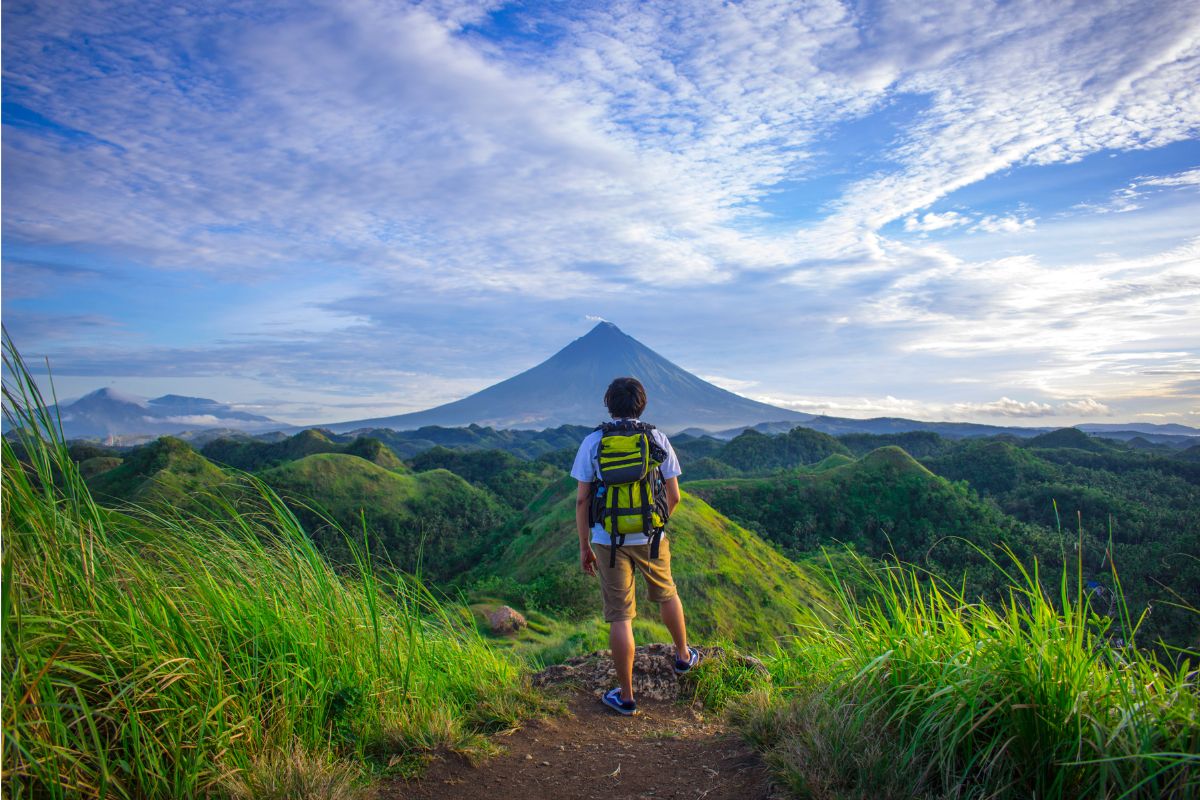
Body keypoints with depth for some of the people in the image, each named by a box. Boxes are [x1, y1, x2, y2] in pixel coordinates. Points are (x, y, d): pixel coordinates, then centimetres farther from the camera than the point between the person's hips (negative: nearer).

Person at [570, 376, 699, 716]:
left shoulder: (592, 442, -5)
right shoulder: (658, 439, -2)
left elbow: (582, 500, -6)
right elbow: (674, 496, 2)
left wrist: (584, 546, 4)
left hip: (608, 539, -1)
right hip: (650, 536, 2)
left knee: (620, 617, 5)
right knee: (666, 594, 26)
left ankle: (626, 696, 14)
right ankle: (683, 656, 46)